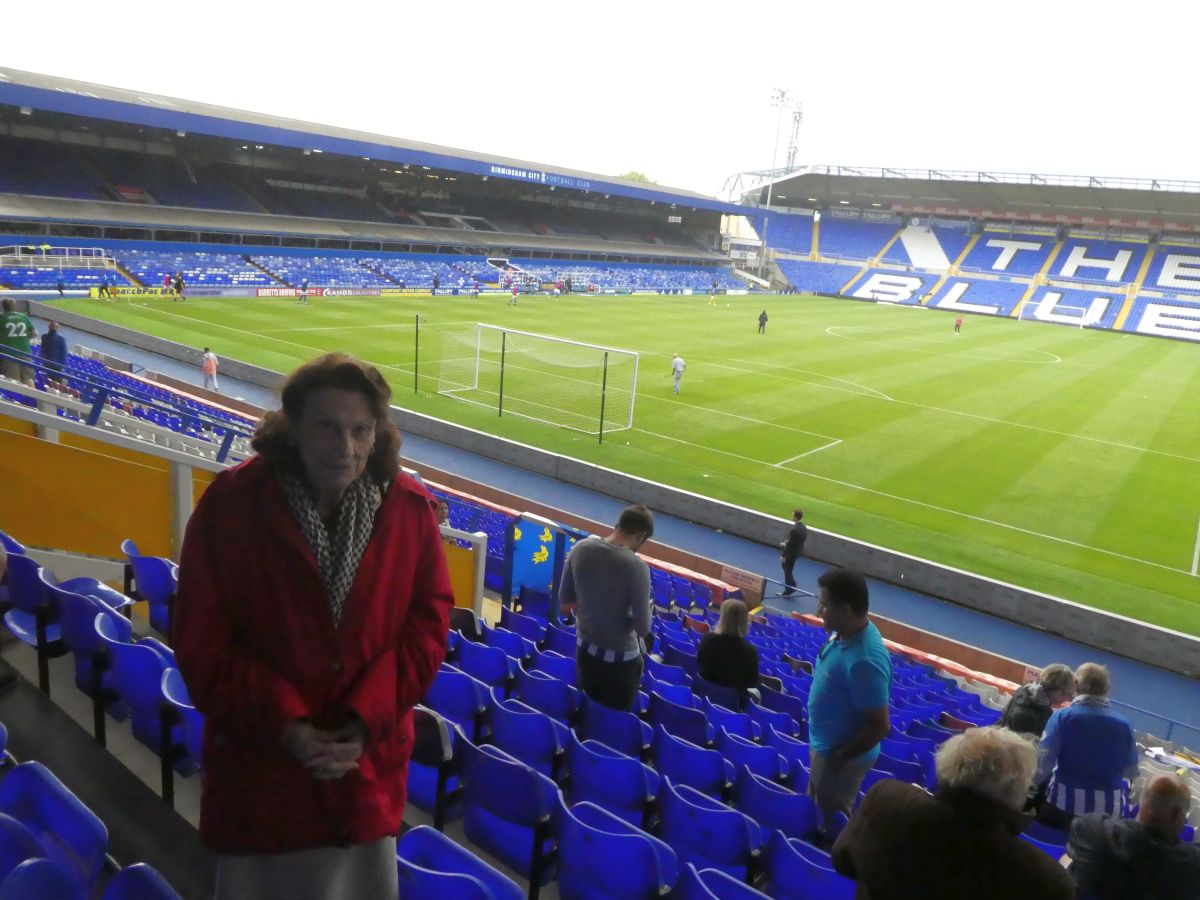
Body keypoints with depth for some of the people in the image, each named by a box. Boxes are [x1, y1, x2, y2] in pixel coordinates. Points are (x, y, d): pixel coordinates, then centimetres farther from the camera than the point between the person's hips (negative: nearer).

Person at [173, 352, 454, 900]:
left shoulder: (411, 510, -7)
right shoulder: (230, 505, -12)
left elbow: (427, 623, -4)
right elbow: (201, 640, -10)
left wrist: (369, 720, -14)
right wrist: (283, 725, -17)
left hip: (368, 759, 2)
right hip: (257, 754, -1)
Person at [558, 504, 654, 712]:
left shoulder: (581, 548, -11)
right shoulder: (636, 567, -26)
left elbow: (564, 601, 0)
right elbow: (643, 628, -19)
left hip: (585, 649, 5)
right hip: (621, 657, -5)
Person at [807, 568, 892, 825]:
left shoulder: (864, 660, -35)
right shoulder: (845, 632, -7)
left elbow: (879, 726, -28)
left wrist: (840, 757, -17)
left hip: (841, 755, -8)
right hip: (824, 744, 8)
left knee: (830, 820, 13)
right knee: (815, 806, 27)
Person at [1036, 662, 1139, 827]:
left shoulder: (1062, 716, -9)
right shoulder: (1123, 724, -2)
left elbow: (1043, 764, -13)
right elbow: (1132, 771, 11)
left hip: (1064, 802, -2)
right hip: (1108, 807, 2)